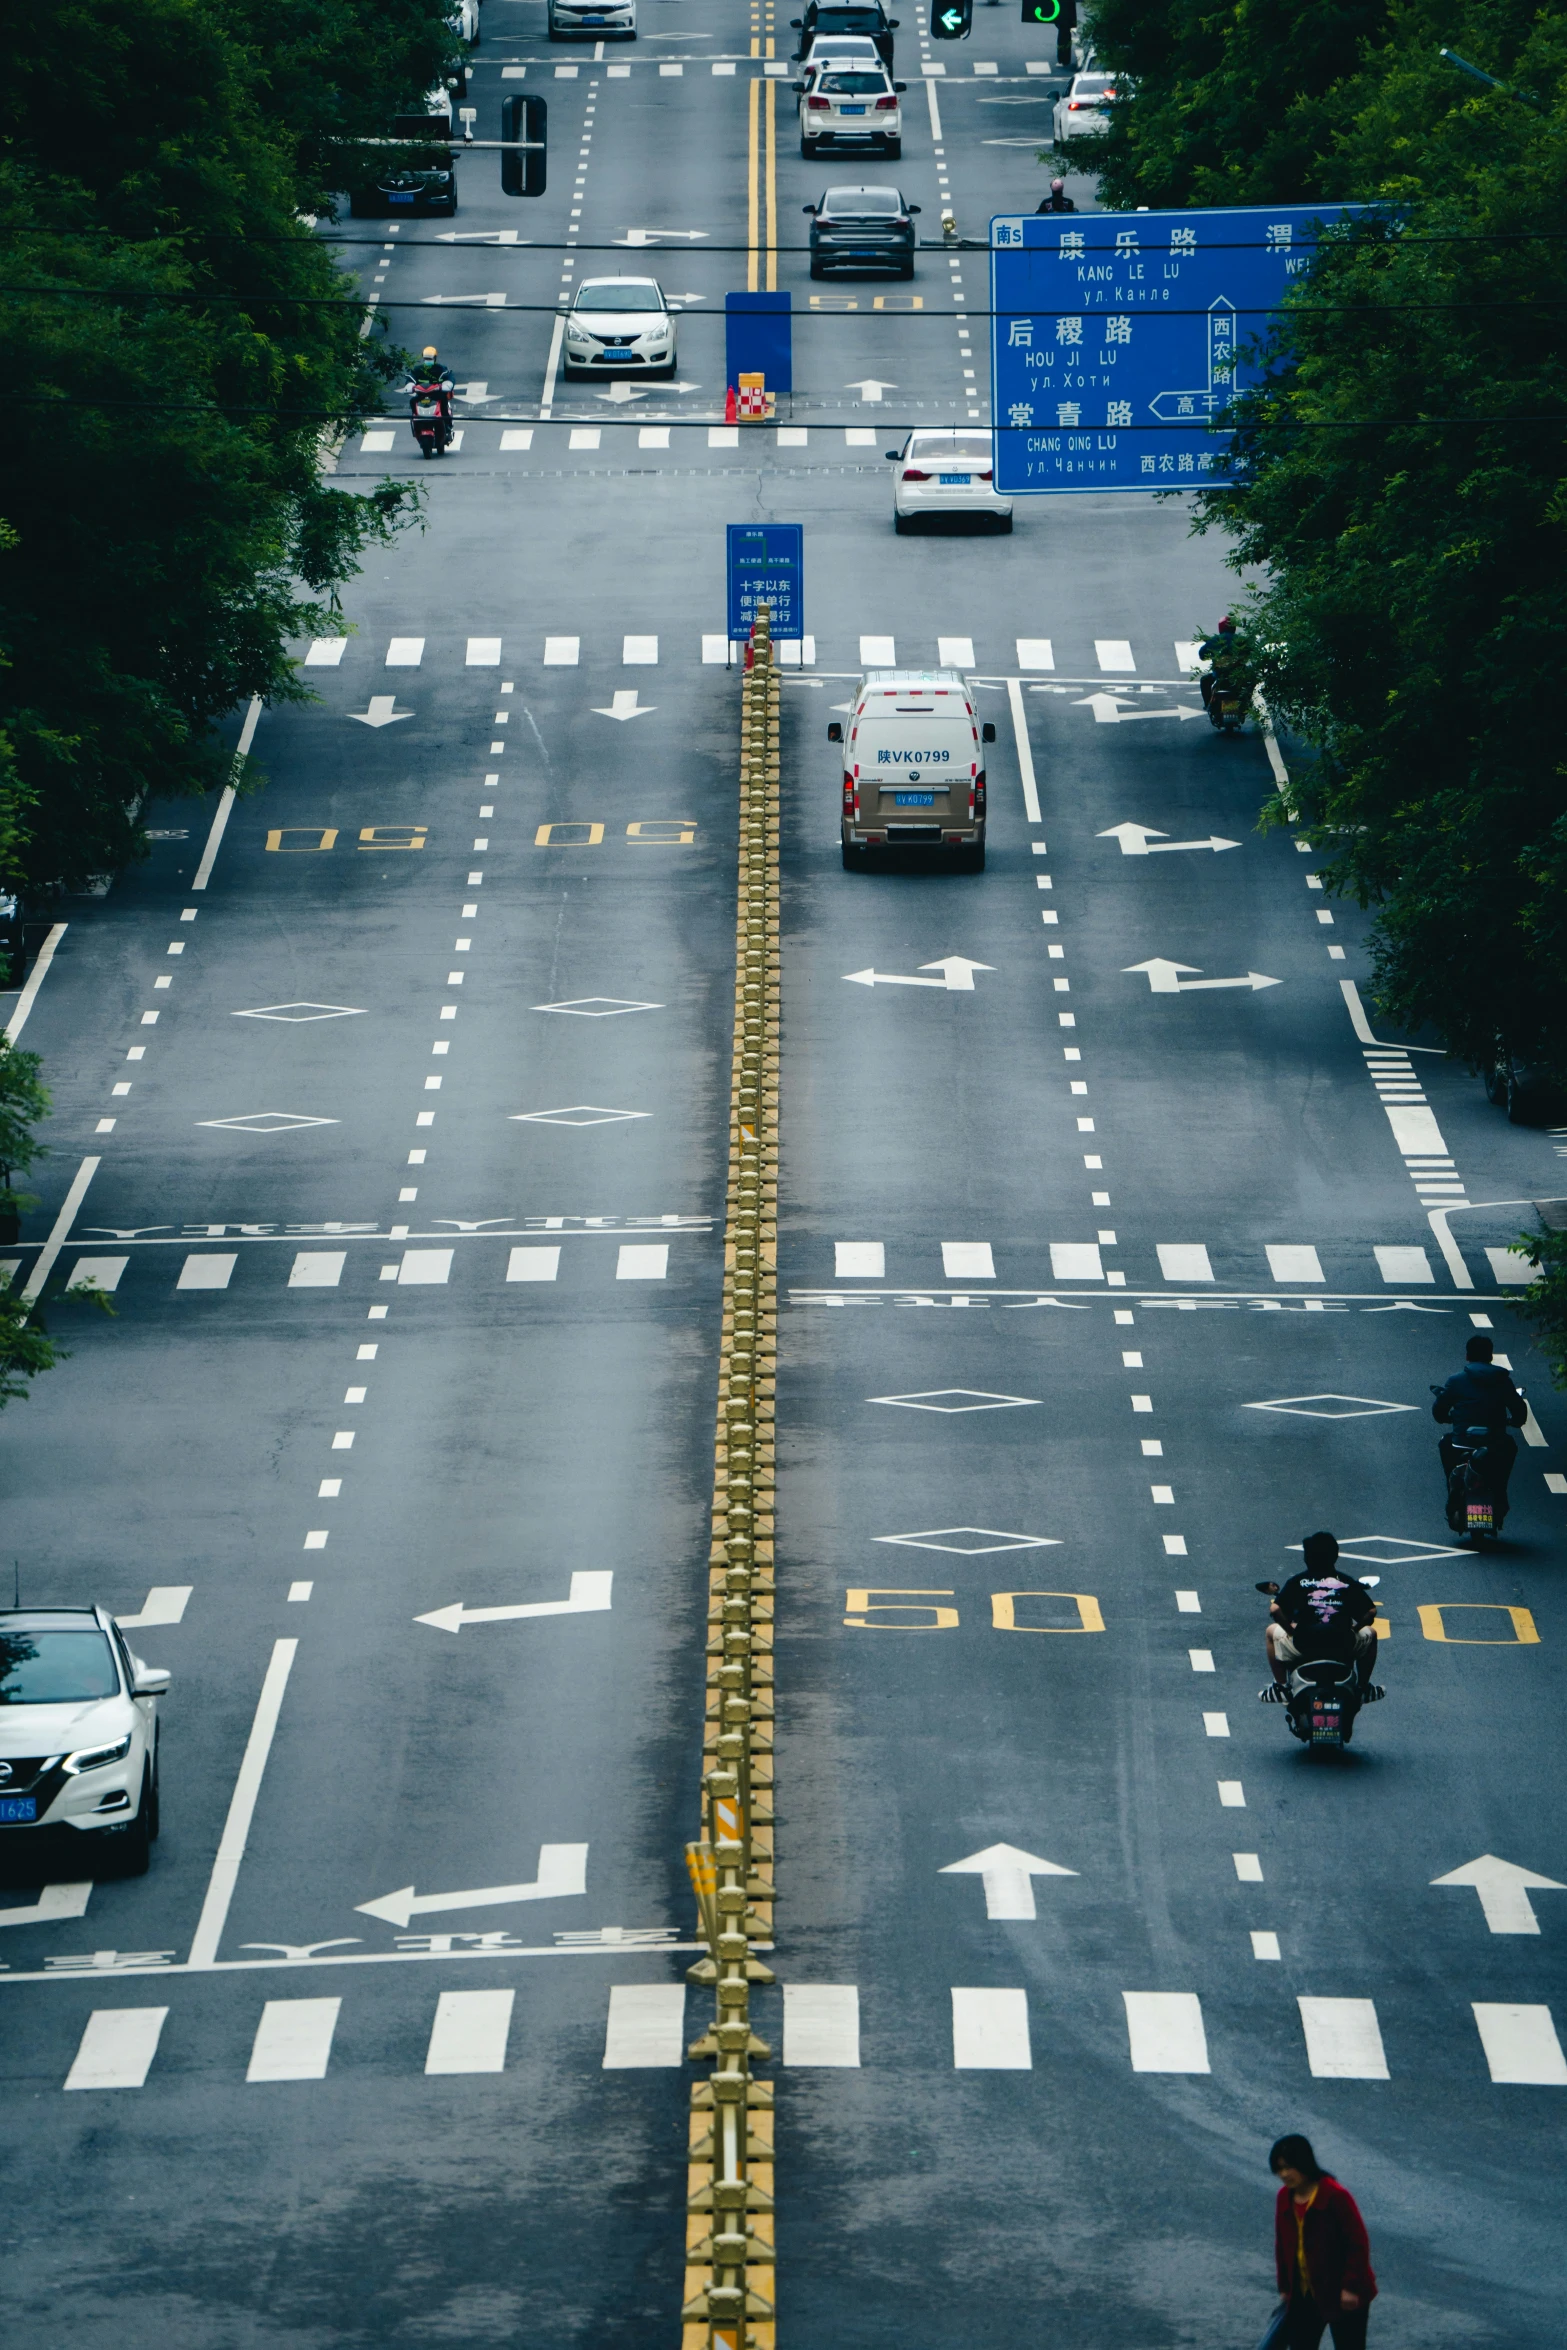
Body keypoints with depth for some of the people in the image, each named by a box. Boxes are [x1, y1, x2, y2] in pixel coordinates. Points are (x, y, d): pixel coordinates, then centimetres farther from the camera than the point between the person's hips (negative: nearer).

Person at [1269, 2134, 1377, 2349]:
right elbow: (1283, 2245, 11)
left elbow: (1357, 2243, -19)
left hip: (1341, 2295, -7)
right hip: (1304, 2294, 7)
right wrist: (1285, 2287, 14)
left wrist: (1351, 2287, -19)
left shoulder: (1335, 2196, -22)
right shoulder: (1285, 2198, 0)